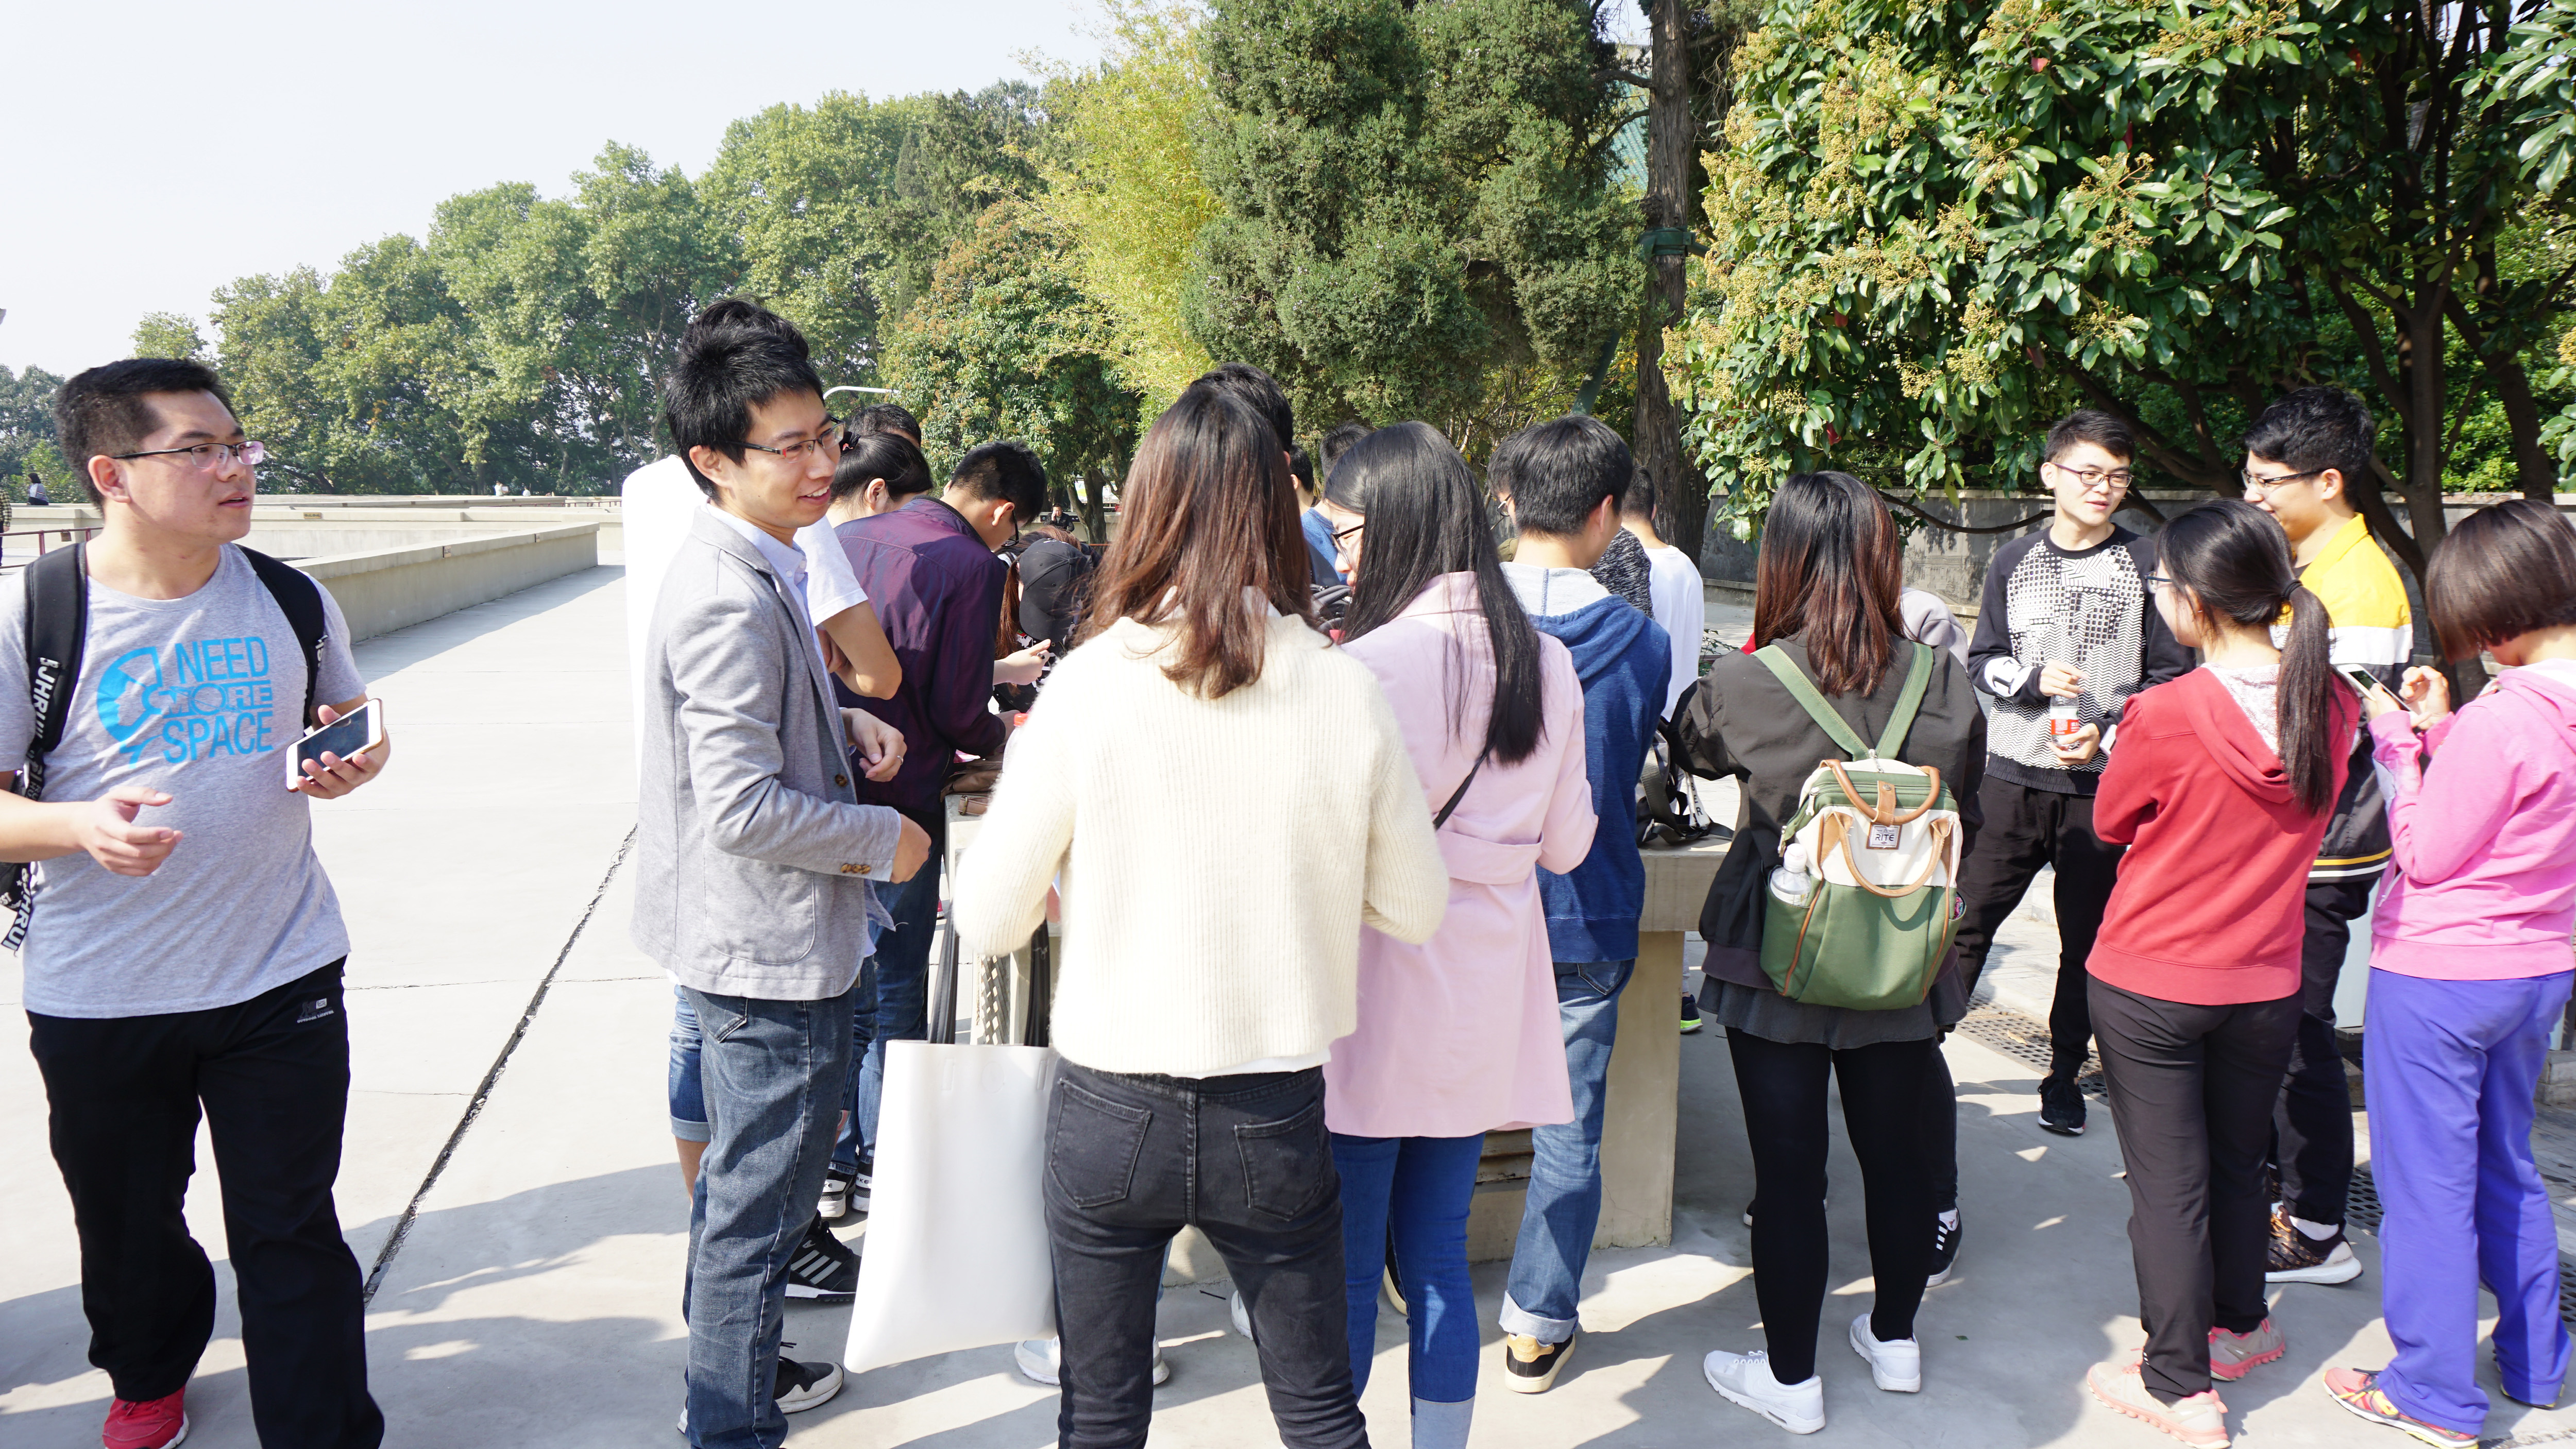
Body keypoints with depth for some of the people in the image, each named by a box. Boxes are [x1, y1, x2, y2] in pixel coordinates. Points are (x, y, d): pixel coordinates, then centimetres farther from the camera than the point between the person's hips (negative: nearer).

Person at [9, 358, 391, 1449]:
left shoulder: (294, 602, 0)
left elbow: (350, 720, 16)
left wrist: (357, 759, -7)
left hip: (281, 979, 1)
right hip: (98, 996, 0)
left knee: (292, 1235, 4)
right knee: (126, 1224, 20)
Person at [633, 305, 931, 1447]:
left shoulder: (750, 569, 8)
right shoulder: (733, 600, -25)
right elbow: (743, 808, -28)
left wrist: (842, 723, 5)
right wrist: (884, 838, -15)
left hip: (740, 937, 11)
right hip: (774, 947, -11)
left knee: (743, 1172, 25)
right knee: (760, 1203, 4)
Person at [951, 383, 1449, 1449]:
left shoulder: (1086, 687, -15)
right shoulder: (1347, 694, -11)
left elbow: (986, 923, -7)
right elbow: (1415, 909, 1)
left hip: (1109, 1111, -1)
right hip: (1276, 1119, 1)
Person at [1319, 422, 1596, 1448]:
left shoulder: (1369, 666, -18)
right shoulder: (1548, 666, 2)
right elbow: (1566, 844, 8)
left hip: (1377, 997, -6)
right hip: (1484, 1005, 6)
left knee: (1344, 1267, 8)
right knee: (1438, 1256, 17)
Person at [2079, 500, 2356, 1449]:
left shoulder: (2166, 716, -22)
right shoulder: (2334, 710, -7)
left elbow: (2109, 823, -5)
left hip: (2149, 986, -5)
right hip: (2266, 986, 5)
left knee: (2167, 1181, 7)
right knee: (2237, 1162, 23)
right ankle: (2239, 1323, 42)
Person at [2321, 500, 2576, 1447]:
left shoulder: (2499, 721, -25)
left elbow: (2426, 856, -16)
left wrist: (2399, 744, -8)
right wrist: (2439, 731, 5)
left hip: (2437, 975, -9)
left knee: (2426, 1184, 4)